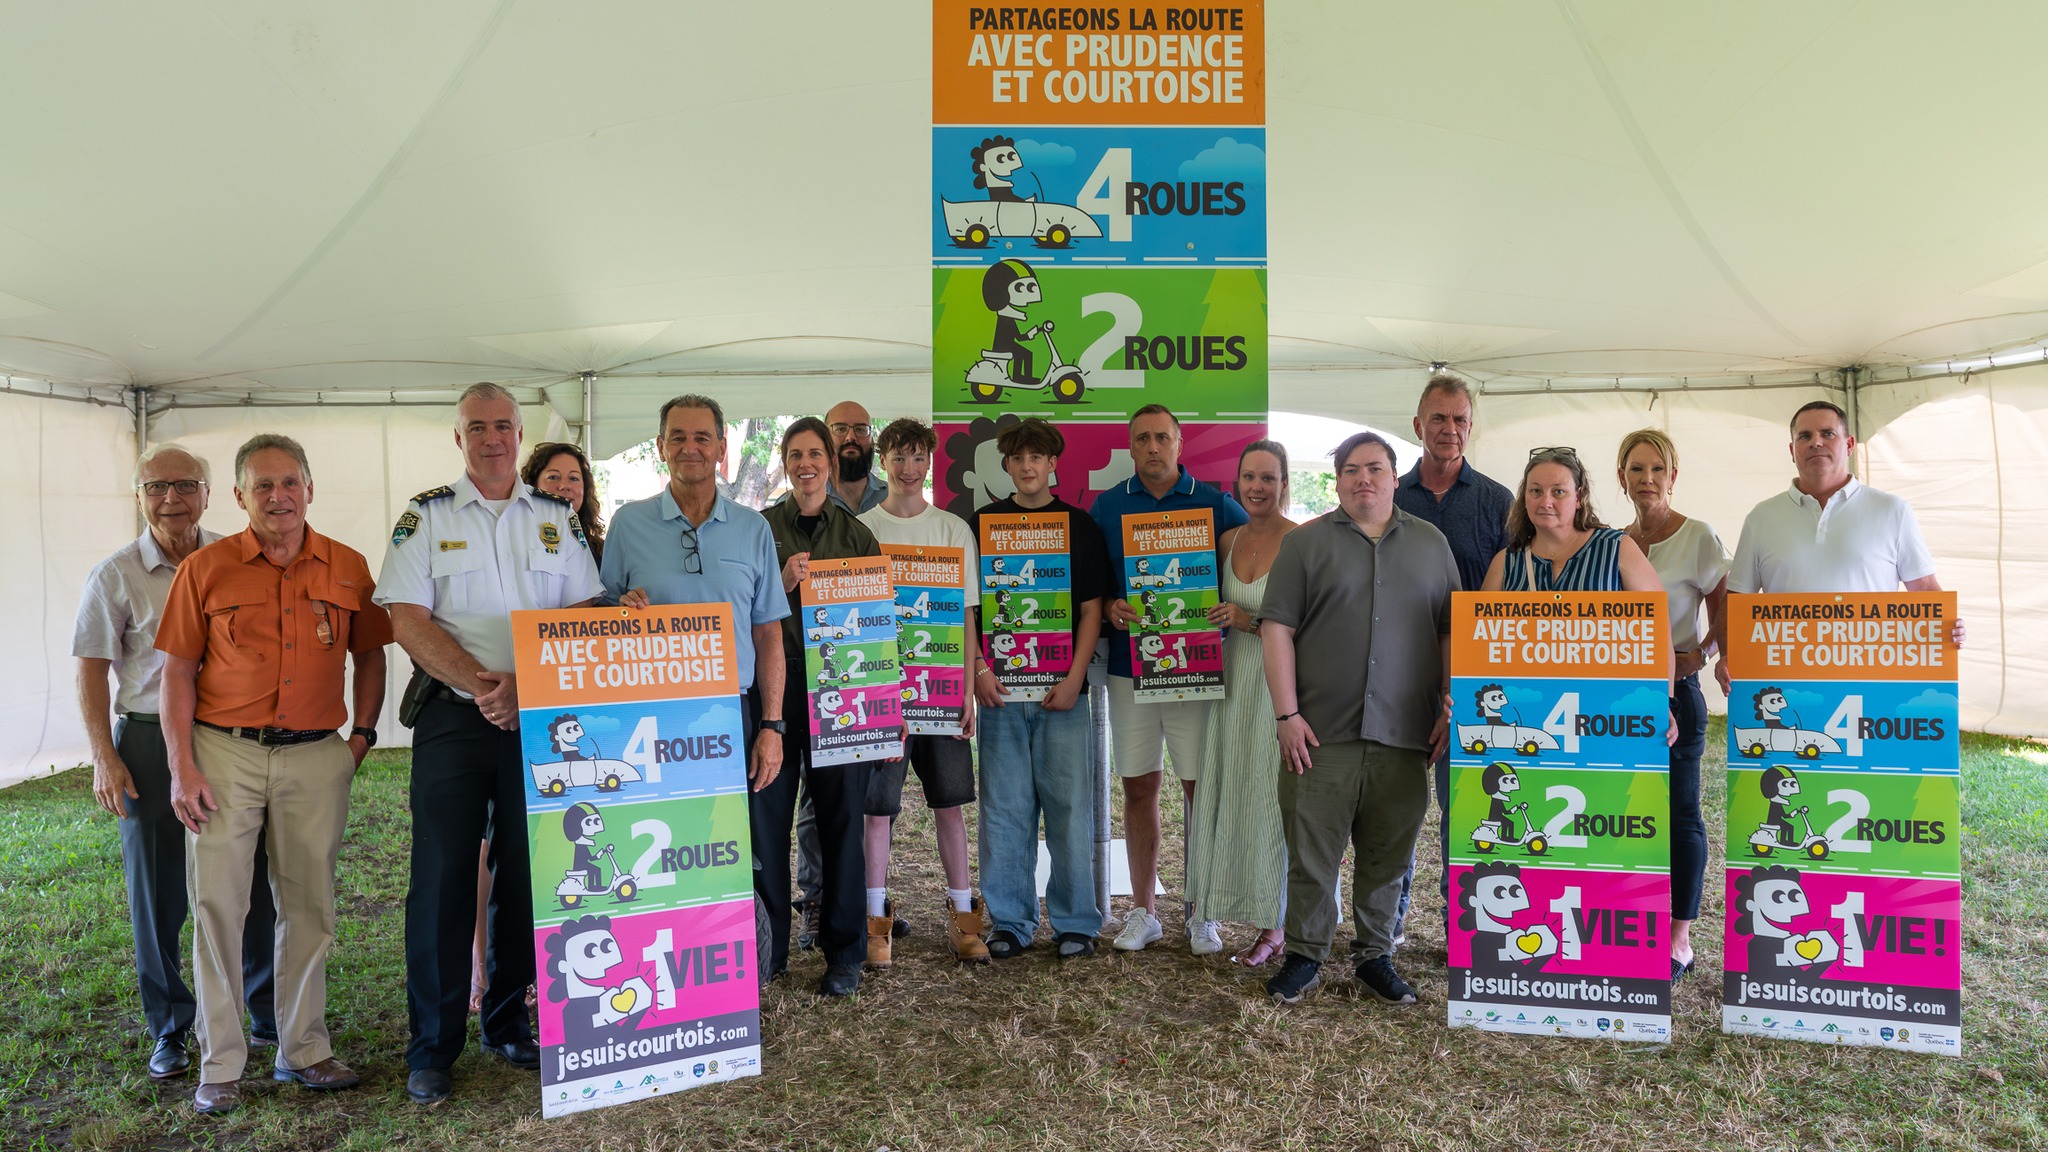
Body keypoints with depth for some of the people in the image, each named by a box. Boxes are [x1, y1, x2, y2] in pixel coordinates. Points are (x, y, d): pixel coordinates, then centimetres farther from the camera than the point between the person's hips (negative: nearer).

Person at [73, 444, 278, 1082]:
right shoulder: (116, 574, 1)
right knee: (157, 892, 7)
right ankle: (169, 1030, 23)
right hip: (151, 743, -1)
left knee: (255, 882, 5)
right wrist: (105, 758, -5)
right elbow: (91, 671, 1)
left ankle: (269, 1016, 20)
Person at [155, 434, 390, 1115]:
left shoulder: (348, 568, 4)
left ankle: (303, 1049, 23)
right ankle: (220, 1064, 16)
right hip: (225, 753, -1)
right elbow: (178, 671, 1)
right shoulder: (205, 569, 0)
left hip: (316, 756, 2)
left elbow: (369, 657, 13)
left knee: (309, 905, 9)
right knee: (218, 905, 2)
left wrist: (361, 737, 5)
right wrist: (181, 767, -5)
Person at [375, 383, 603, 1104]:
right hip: (453, 718, -2)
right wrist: (478, 682, -18)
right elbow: (409, 620, -5)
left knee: (528, 876, 8)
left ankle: (508, 1026, 24)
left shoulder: (558, 517, 9)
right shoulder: (425, 516, 3)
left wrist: (524, 686, -12)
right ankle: (432, 1046, 14)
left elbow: (582, 616, 3)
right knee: (442, 878, 1)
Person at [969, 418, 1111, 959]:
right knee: (1004, 807, 4)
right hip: (999, 686, 1)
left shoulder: (1079, 525, 7)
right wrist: (978, 668, -6)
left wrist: (1075, 678, -7)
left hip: (1062, 689, -1)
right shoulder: (981, 523, 9)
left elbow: (1092, 609, 3)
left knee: (1069, 805, 2)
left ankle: (1075, 922, 14)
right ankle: (1010, 922, 16)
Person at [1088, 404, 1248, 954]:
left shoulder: (1215, 504, 2)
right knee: (1139, 788, 7)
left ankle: (1203, 914, 17)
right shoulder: (1107, 506, 7)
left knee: (1202, 788, 2)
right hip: (1129, 665, 2)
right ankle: (1142, 911, 20)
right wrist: (1110, 608, -8)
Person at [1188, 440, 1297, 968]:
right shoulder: (1228, 540, 10)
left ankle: (1274, 926, 12)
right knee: (1232, 794, 8)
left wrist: (1251, 621, -19)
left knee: (1271, 797, -2)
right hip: (1234, 681, 6)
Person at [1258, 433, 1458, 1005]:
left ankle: (1376, 956, 26)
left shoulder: (1430, 543, 13)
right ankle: (1305, 956, 18)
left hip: (1404, 737, 2)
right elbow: (1276, 628, -1)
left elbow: (1451, 632, 13)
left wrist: (1451, 710, 4)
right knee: (1312, 854, 3)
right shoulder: (1305, 543, 5)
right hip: (1321, 733, -2)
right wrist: (1287, 714, -9)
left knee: (1388, 858, 11)